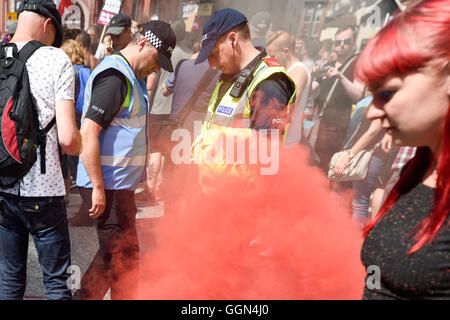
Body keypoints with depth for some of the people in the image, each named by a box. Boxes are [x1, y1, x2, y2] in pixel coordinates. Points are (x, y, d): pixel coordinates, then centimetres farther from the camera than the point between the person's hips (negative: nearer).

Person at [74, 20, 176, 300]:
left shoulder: (131, 77, 16)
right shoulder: (114, 76, -17)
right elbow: (88, 133, -24)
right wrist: (98, 188, -23)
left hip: (119, 184, 10)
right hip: (107, 186, -10)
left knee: (113, 255, 16)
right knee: (124, 257, -2)